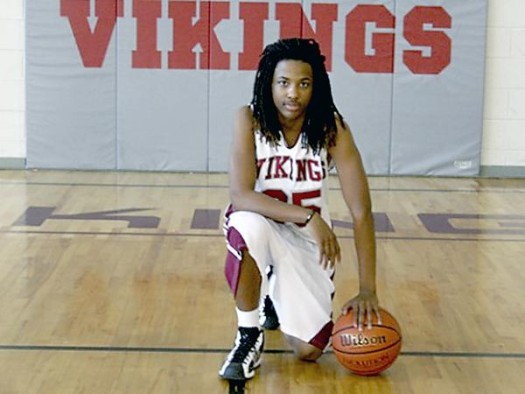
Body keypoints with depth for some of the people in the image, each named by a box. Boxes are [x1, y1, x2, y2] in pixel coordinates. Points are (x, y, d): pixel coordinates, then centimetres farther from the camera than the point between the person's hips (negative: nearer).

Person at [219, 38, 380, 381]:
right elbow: (241, 196, -30)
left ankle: (279, 298, 28)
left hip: (309, 239, 1)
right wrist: (307, 216, -41)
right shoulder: (250, 120, -20)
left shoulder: (332, 128, -18)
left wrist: (368, 290, -26)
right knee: (248, 224, -39)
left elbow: (361, 211, -20)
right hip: (262, 226, -1)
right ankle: (249, 336, -16)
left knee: (310, 350, -9)